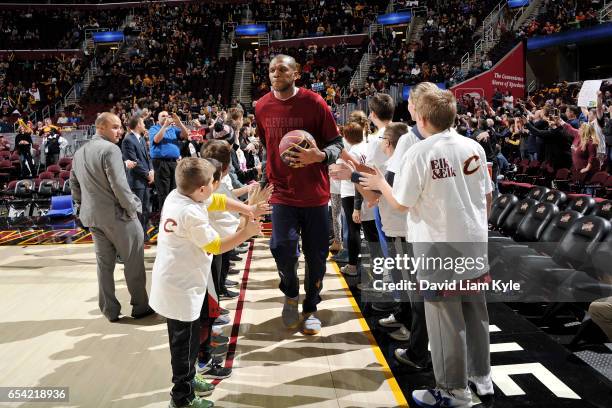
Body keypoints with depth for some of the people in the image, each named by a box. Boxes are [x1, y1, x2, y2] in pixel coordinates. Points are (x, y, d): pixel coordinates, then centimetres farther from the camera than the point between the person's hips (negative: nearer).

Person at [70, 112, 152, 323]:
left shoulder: (79, 153, 13)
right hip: (117, 214, -8)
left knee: (104, 264, 13)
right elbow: (119, 185, -21)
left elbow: (74, 185, 17)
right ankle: (140, 306, 14)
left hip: (93, 216, 8)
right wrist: (132, 208, -11)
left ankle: (110, 310, 19)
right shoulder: (110, 149, -16)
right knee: (134, 261, 5)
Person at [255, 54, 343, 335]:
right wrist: (264, 182, 21)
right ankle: (291, 294, 20)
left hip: (315, 193, -1)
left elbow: (337, 143, -3)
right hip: (281, 193, 1)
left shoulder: (314, 103, -7)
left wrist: (320, 156, -24)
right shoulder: (262, 107, 4)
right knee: (282, 248, -13)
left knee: (316, 254, 6)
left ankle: (310, 308, 29)